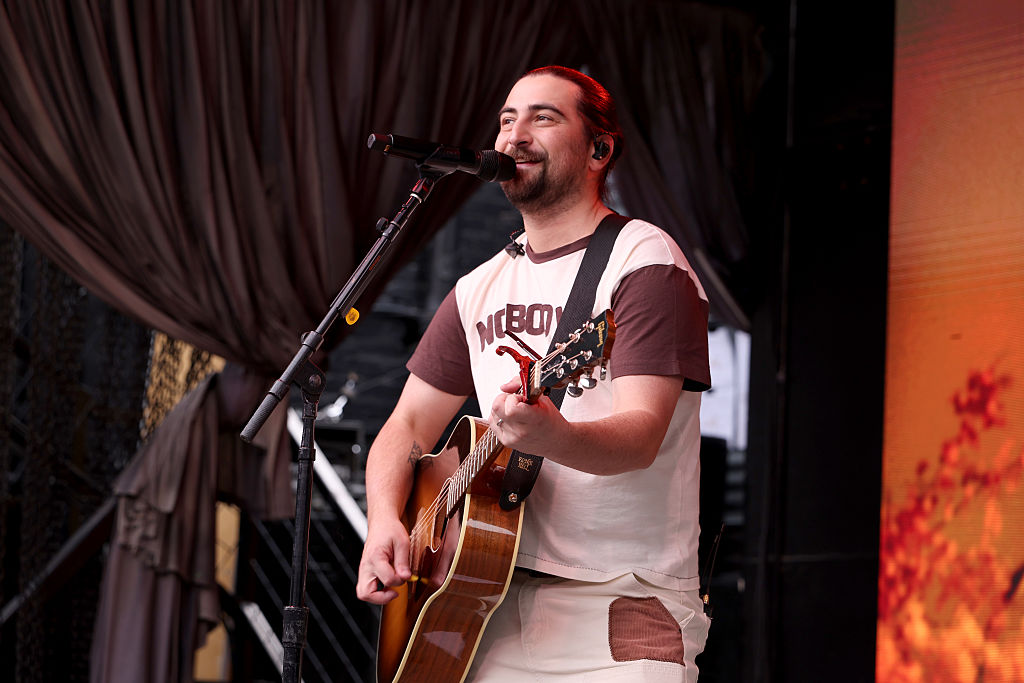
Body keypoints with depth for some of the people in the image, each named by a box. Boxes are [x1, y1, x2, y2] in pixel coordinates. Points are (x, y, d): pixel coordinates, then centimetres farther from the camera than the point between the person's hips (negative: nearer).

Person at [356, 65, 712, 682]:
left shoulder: (645, 262, -5)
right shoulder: (481, 288, 17)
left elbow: (641, 436, -18)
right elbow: (409, 427, 19)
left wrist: (553, 437, -39)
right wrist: (384, 521, -1)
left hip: (621, 603, -5)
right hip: (494, 599, 5)